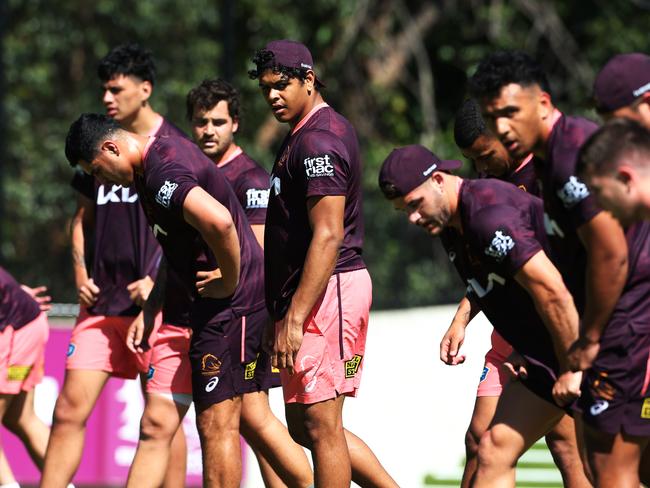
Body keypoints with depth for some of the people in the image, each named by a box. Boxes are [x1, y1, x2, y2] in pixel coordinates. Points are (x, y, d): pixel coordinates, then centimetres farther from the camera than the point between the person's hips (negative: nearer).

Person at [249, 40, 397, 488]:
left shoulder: (319, 140, -15)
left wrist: (294, 318, -23)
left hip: (327, 290, -11)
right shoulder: (309, 132, 18)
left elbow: (328, 236, -22)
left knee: (320, 426, -7)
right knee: (305, 426, 13)